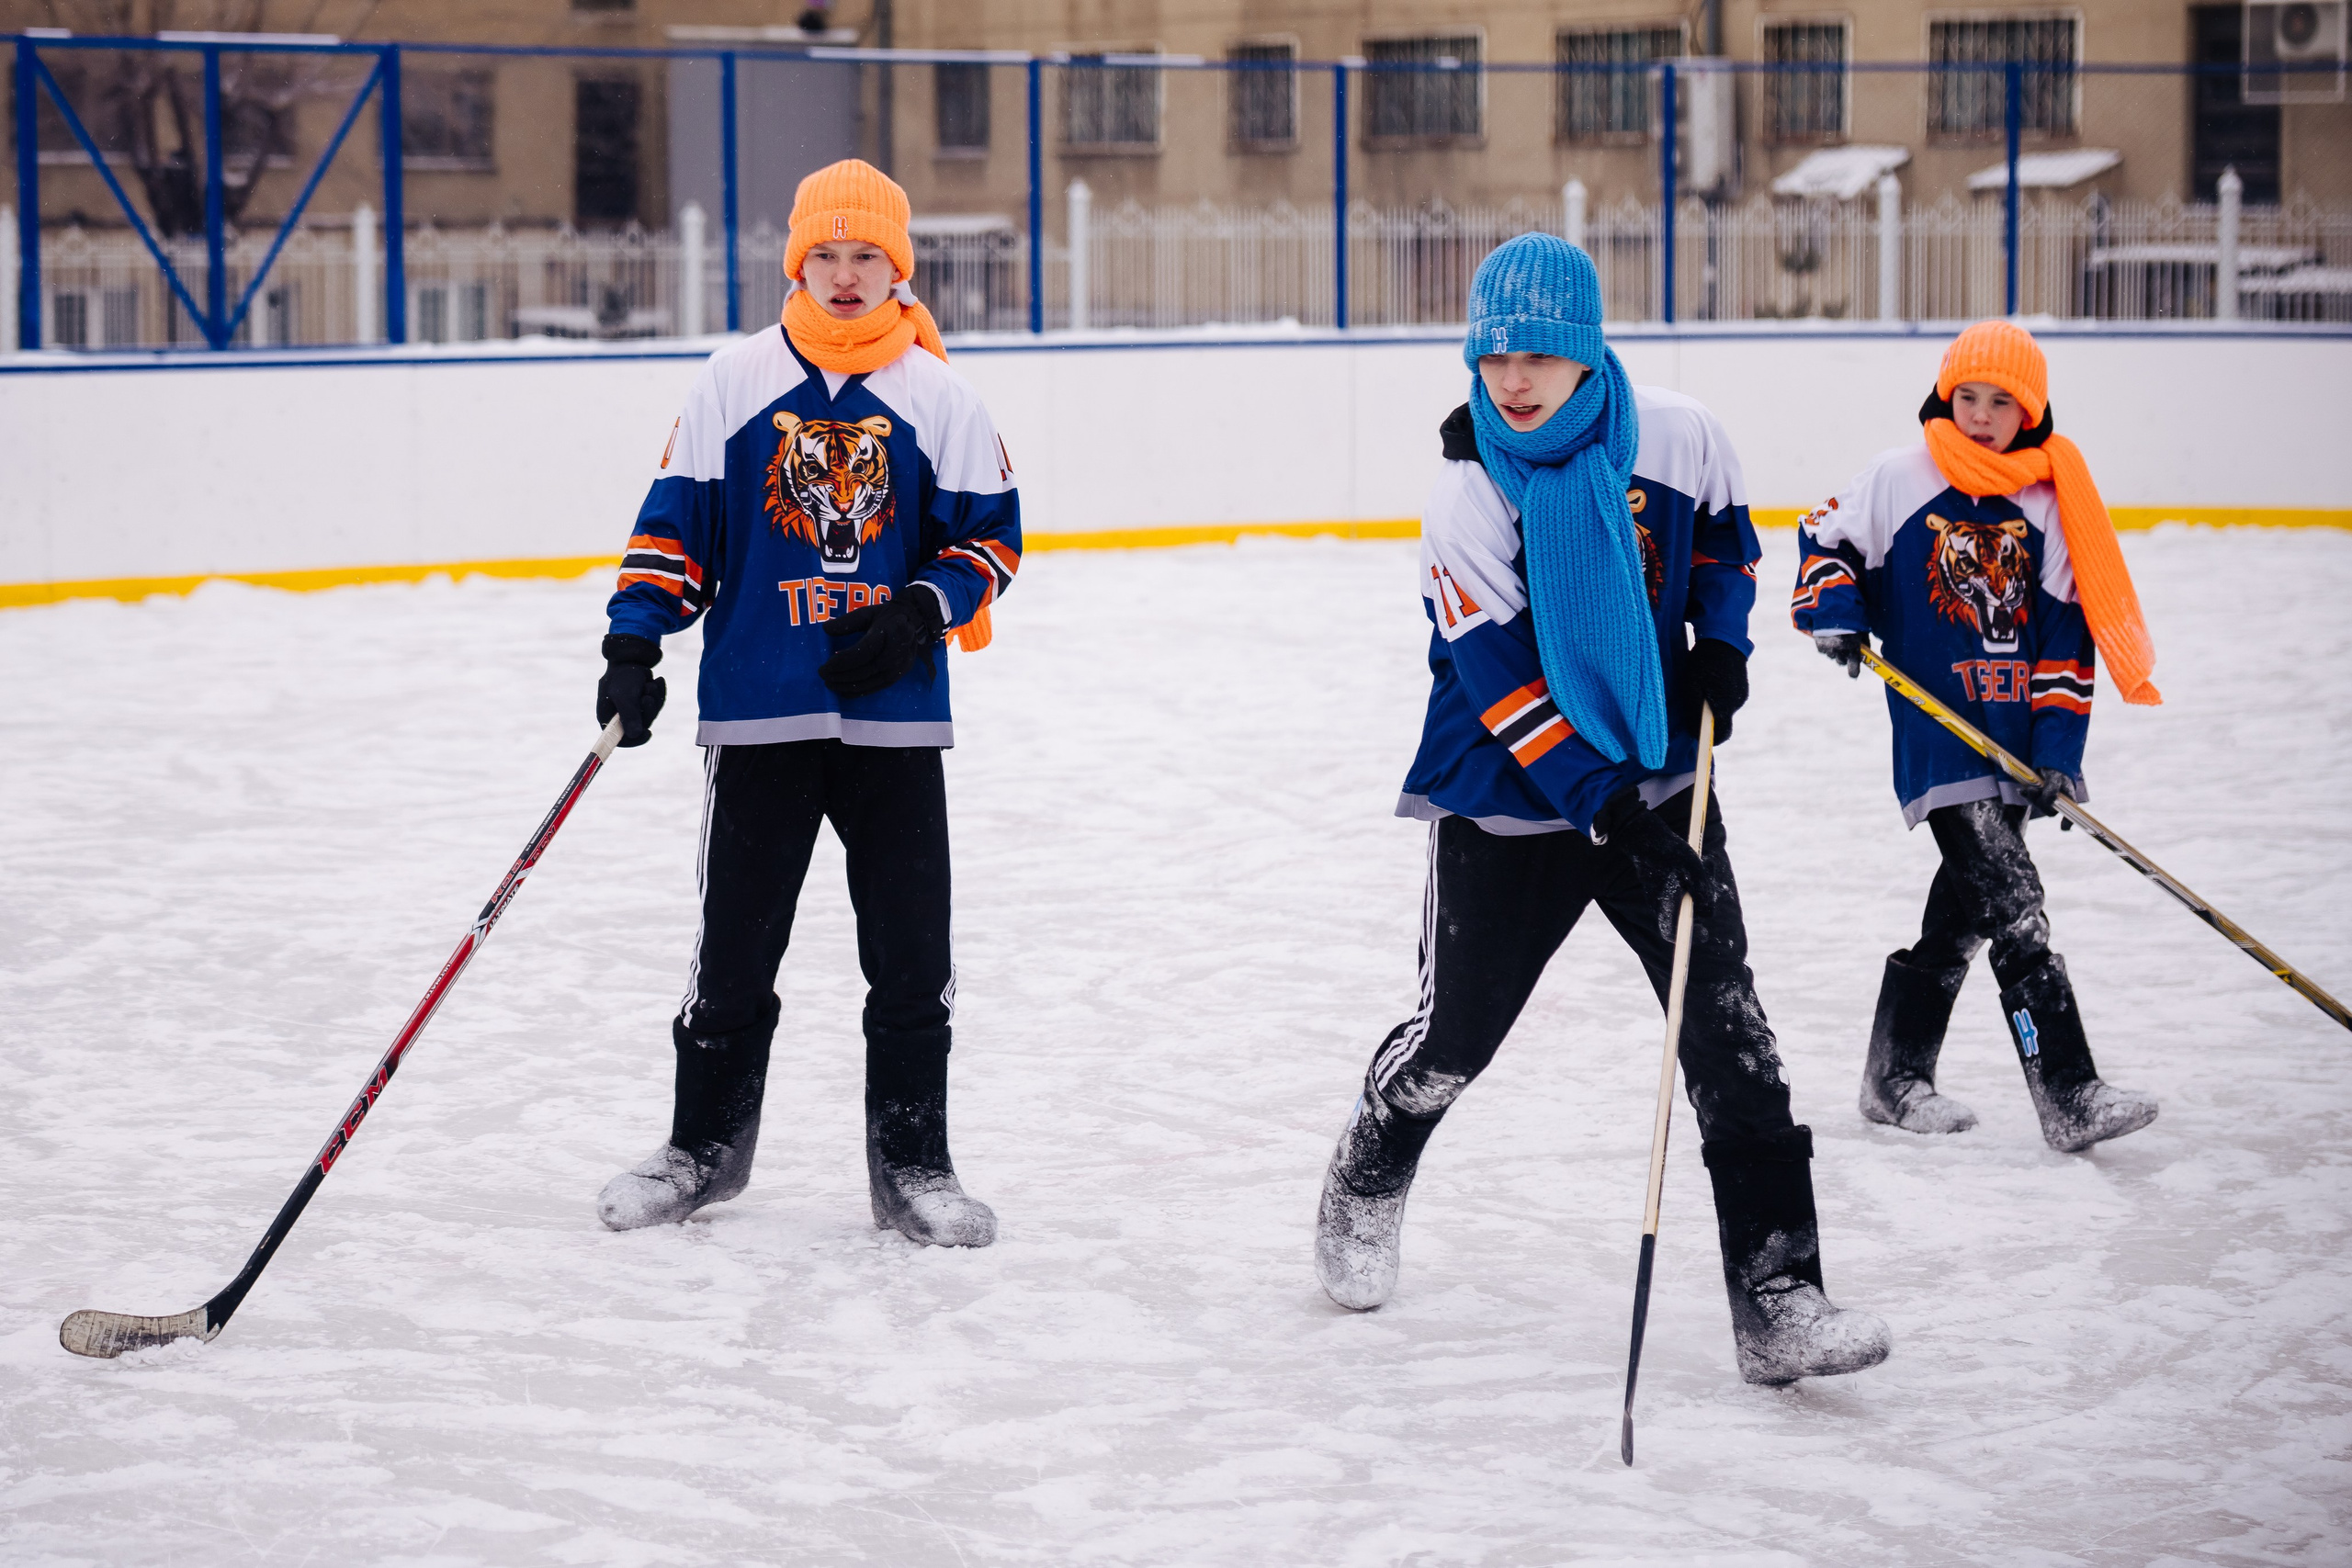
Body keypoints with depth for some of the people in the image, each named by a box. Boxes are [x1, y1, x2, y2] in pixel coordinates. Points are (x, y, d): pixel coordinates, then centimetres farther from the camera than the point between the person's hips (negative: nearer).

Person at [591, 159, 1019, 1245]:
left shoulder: (937, 396, 2)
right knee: (735, 942, 7)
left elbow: (991, 530, 6)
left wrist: (927, 612, -10)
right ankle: (705, 1144, 23)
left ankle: (911, 1164, 13)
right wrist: (633, 644, -4)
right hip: (758, 712, 0)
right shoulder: (733, 384, 2)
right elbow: (676, 522, 5)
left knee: (910, 951, 2)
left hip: (893, 715, 0)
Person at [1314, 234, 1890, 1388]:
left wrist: (1722, 642, -3)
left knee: (1728, 1032, -8)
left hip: (1658, 784, 2)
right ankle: (1364, 1190, 41)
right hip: (1512, 805, -2)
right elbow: (1502, 686, -19)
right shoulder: (1466, 502, -17)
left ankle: (1777, 1296, -6)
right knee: (1455, 1034, 9)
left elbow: (1724, 535, 14)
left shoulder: (1676, 437, -9)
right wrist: (1608, 811, -26)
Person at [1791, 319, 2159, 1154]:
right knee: (2014, 911, -14)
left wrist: (2057, 745, -2)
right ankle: (2067, 1095, -17)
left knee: (1962, 910, 14)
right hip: (1937, 732, -5)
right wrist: (1833, 609, -12)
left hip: (2012, 738, 5)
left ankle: (1896, 1077, 28)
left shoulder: (2045, 505, 7)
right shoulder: (1899, 479, -2)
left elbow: (2066, 628, 6)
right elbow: (1825, 538, 8)